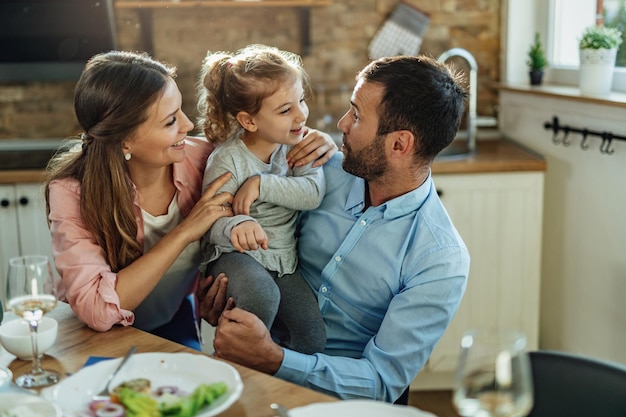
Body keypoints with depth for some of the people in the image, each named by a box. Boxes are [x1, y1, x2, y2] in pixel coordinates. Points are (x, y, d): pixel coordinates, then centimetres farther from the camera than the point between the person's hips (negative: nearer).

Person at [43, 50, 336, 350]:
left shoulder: (197, 157, -15)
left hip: (177, 328, 2)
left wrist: (313, 143, -15)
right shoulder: (73, 191, -23)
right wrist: (184, 233, -31)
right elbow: (96, 309, -32)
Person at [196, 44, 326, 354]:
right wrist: (236, 226, -40)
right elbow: (213, 223, -17)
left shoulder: (300, 143, -2)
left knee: (314, 339, -11)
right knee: (261, 296, -36)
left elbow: (313, 194, -15)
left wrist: (261, 184, -24)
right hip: (235, 255, -4)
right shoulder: (227, 160, -15)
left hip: (283, 258, 4)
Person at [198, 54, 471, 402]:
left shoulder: (441, 262, -16)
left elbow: (383, 381, -17)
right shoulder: (328, 171, -2)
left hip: (335, 394, -4)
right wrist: (221, 290, -9)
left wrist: (273, 360, -28)